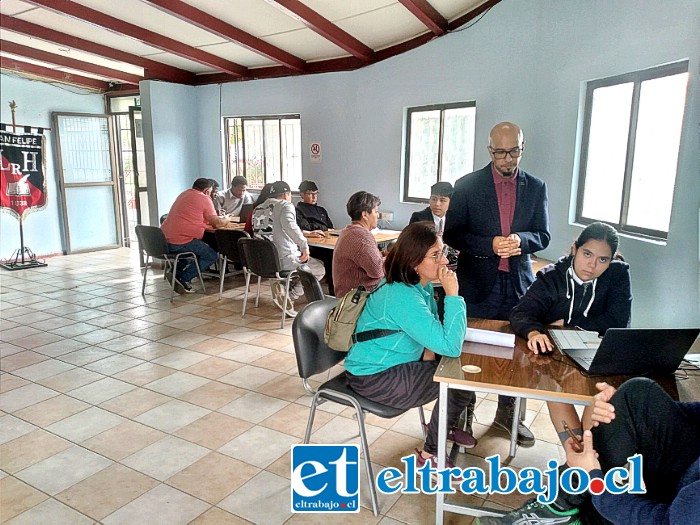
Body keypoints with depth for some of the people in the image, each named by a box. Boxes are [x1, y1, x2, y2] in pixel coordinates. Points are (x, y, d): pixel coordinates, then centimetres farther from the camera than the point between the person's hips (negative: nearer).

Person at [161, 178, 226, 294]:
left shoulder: (184, 194, 22)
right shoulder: (204, 199, -4)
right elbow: (216, 222, -5)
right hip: (180, 242, -9)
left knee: (194, 250, 33)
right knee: (212, 255, 2)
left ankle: (176, 273, 14)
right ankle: (183, 279, -6)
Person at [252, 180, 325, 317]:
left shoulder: (258, 209, 16)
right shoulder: (285, 205, -6)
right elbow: (289, 226, -27)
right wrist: (304, 245, -21)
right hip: (285, 259, -8)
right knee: (320, 268, 12)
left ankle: (280, 287, 8)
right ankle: (291, 296, -5)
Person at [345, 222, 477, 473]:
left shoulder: (420, 284, -3)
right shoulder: (402, 298, -32)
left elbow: (432, 328, 14)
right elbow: (451, 345, -34)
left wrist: (429, 348, -7)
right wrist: (452, 294, -31)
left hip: (394, 363, 9)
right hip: (376, 378, -9)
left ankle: (444, 426, 33)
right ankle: (430, 454, 10)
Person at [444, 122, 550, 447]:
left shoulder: (536, 187, 6)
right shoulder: (467, 185, -3)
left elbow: (543, 236, 6)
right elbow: (452, 234, -4)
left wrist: (520, 239, -17)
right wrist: (489, 245, -19)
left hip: (518, 283, 3)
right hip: (477, 284, -2)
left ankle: (507, 412, 34)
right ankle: (463, 414, 26)